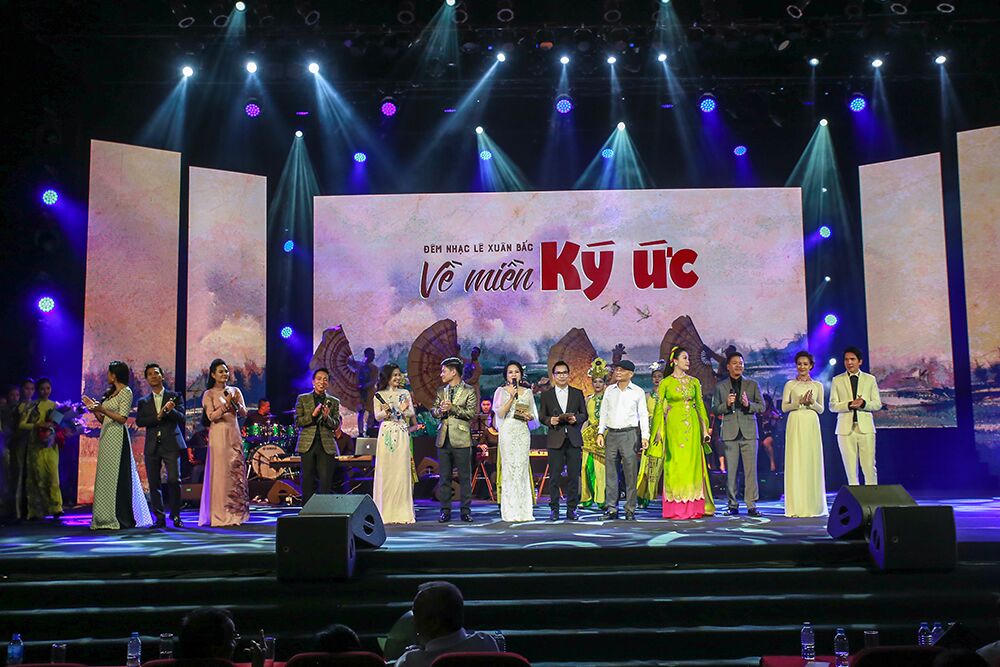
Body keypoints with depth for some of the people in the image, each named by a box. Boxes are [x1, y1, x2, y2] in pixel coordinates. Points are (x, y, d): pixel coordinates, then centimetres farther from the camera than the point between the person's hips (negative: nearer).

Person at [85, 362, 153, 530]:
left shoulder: (126, 392, -5)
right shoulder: (110, 393, 20)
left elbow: (122, 418, -13)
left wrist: (103, 410, -21)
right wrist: (94, 409, 10)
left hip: (117, 437, -9)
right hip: (106, 437, 9)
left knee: (114, 475, -9)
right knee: (105, 475, 7)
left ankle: (118, 518, -7)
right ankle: (107, 518, 10)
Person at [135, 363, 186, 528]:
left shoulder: (174, 396, 10)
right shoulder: (143, 402, 15)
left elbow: (181, 417, -1)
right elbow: (139, 421, 0)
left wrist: (170, 411, -21)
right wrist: (158, 416, -13)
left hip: (171, 444, -2)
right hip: (152, 446, 3)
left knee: (174, 480, -11)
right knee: (154, 483, 2)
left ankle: (175, 516, -1)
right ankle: (160, 518, 10)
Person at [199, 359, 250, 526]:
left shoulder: (235, 391, 13)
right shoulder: (209, 394, 2)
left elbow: (244, 413, 8)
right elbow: (211, 416, -8)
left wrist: (235, 403, -9)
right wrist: (226, 404, -17)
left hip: (234, 435, 4)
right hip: (218, 435, -4)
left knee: (236, 472, 1)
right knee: (220, 473, -4)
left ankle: (235, 513, 7)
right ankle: (220, 515, 1)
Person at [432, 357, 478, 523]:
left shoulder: (469, 391, 1)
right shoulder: (441, 391, 17)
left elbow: (472, 413, -7)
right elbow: (433, 411, 14)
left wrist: (453, 408, -15)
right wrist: (440, 410, -8)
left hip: (461, 439, -4)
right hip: (443, 439, 5)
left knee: (464, 477, 0)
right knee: (444, 477, 5)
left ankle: (466, 510, 7)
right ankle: (445, 510, 11)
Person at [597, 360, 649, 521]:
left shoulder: (638, 392, 5)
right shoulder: (609, 390, 13)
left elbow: (643, 415, 4)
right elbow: (603, 412, 16)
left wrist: (645, 436, -4)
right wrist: (600, 432, 7)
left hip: (630, 434, -3)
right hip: (611, 434, 3)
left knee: (630, 473, -5)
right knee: (610, 473, 2)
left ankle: (630, 510, 0)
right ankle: (611, 508, 7)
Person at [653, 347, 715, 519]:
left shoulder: (694, 382, 10)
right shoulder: (665, 383, 1)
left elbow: (700, 406, 12)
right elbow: (659, 408, 1)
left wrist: (705, 428, 7)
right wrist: (659, 432, -4)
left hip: (692, 426, 3)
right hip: (674, 426, -3)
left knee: (692, 463, 1)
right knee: (675, 464, -2)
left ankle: (693, 507, 6)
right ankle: (675, 508, 3)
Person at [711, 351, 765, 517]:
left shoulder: (752, 385, 12)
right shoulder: (720, 387, 11)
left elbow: (761, 407, 9)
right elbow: (715, 409, 9)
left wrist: (748, 405, -11)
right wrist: (726, 404, -10)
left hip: (749, 432, 0)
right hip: (730, 433, 0)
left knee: (751, 469, -4)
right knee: (731, 470, -1)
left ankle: (751, 505, 1)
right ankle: (733, 505, 7)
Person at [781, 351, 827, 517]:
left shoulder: (817, 385, 12)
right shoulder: (790, 384, 7)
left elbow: (821, 409, 11)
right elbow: (784, 407, 1)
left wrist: (812, 402, -8)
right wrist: (800, 402, -12)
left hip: (811, 424, 2)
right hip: (795, 424, -2)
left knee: (812, 461, 0)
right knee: (795, 461, -5)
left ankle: (813, 505, 7)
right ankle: (797, 506, -3)